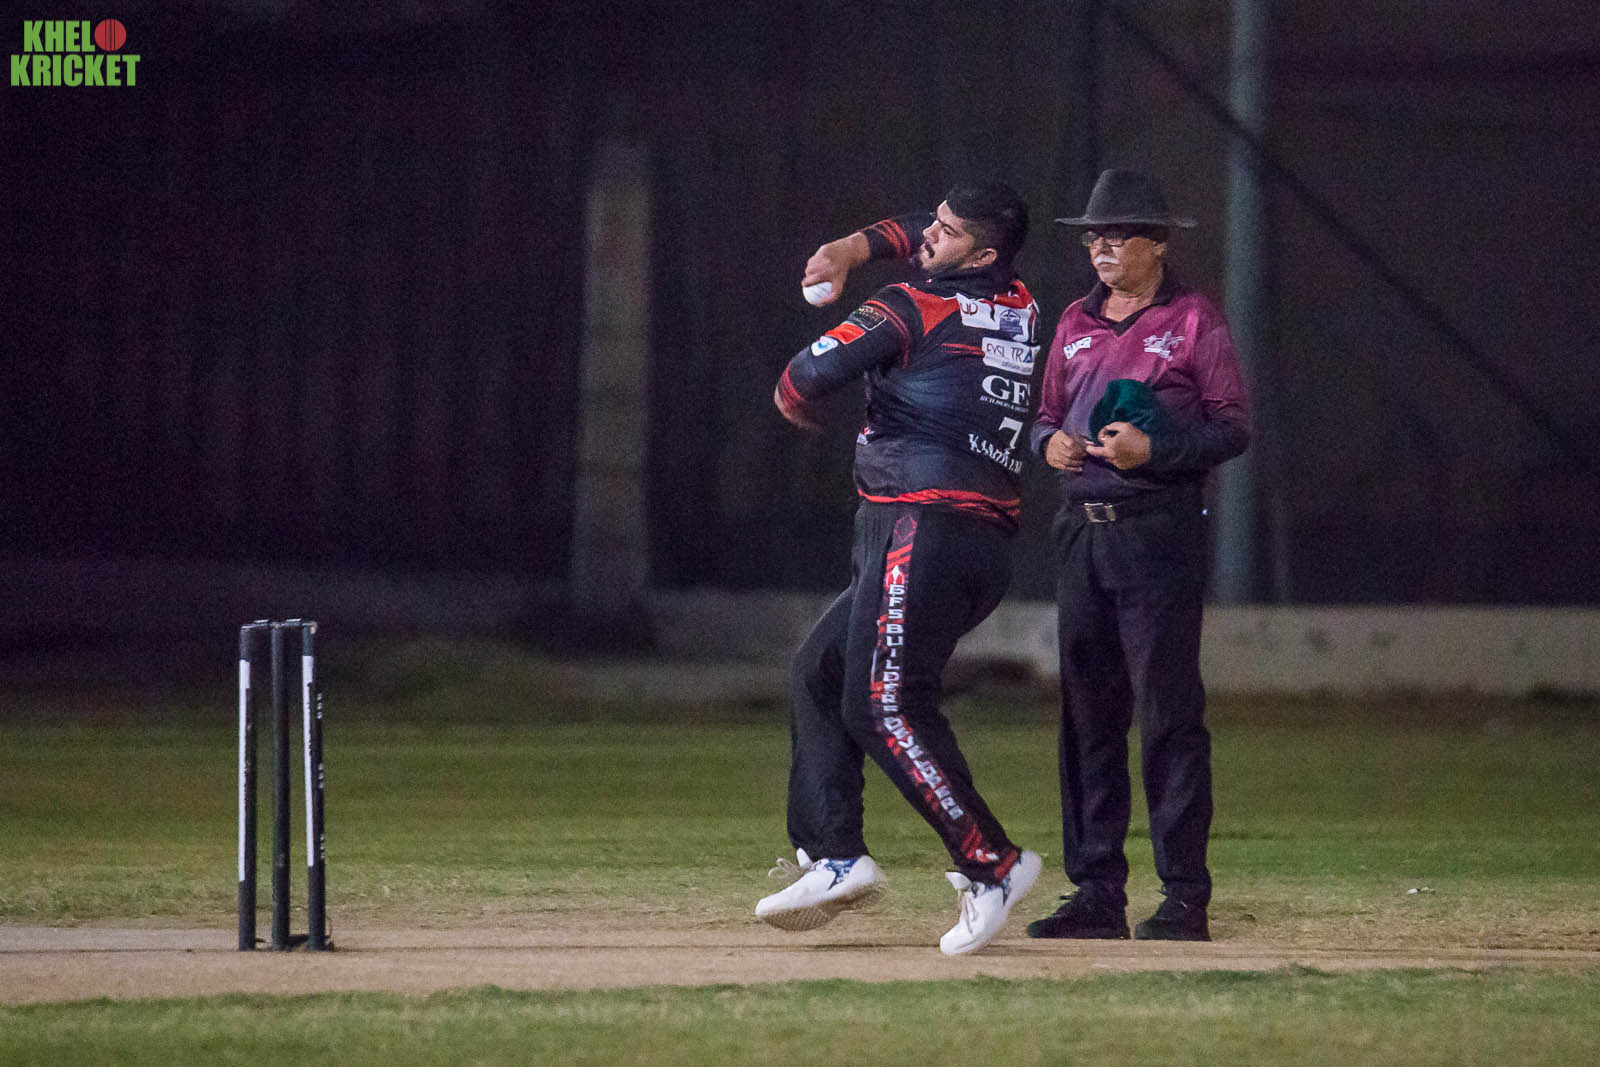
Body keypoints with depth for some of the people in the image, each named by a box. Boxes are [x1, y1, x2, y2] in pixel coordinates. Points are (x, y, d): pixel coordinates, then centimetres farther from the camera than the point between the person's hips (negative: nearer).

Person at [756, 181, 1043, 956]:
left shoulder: (911, 310, -7)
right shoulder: (1018, 307, 15)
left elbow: (801, 385, -7)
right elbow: (930, 237, 35)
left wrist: (795, 401, 17)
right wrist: (855, 249, 20)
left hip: (923, 529, -9)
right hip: (988, 542, 9)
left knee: (883, 705, -14)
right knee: (817, 673, 15)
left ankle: (991, 863, -19)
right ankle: (834, 854, 10)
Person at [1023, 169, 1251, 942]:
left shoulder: (1193, 321, -1)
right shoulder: (1076, 324, 16)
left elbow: (1234, 426, -4)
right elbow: (1046, 415, 23)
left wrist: (1152, 450, -18)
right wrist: (1049, 441, -1)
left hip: (1159, 533, -6)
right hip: (1082, 530, 6)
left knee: (1168, 714, -8)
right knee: (1086, 713, 6)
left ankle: (1185, 897, -5)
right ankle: (1097, 893, 11)